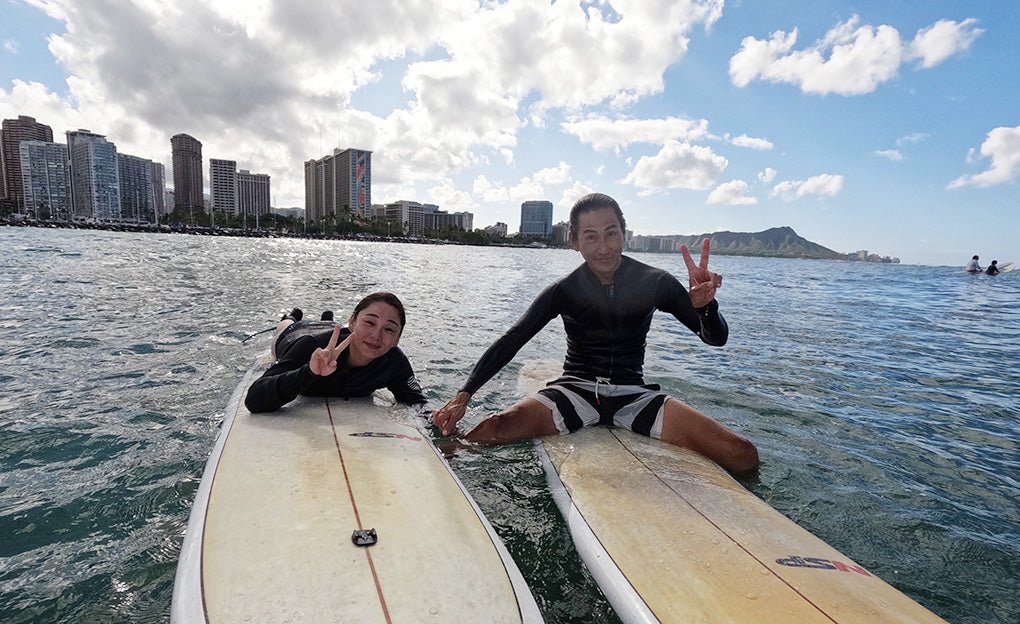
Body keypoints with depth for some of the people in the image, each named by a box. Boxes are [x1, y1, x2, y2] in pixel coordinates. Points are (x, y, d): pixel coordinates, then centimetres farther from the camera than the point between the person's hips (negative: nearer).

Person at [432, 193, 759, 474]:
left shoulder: (654, 282, -3)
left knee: (743, 454, -15)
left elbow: (716, 338, -4)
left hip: (633, 395, 2)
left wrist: (704, 305, -28)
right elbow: (511, 341, -10)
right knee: (492, 430, -29)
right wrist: (463, 395, -21)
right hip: (575, 392, -1)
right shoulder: (564, 290, -5)